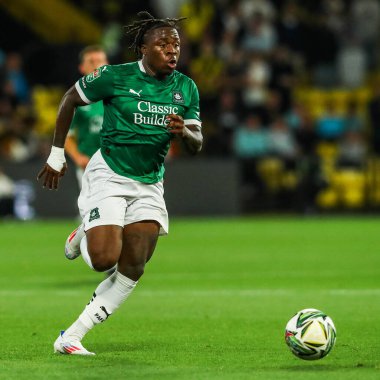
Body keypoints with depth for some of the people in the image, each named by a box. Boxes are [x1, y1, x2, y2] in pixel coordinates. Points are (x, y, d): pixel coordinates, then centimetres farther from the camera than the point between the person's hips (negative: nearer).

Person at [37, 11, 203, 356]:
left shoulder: (186, 88, 2)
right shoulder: (116, 76, -11)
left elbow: (197, 145, 2)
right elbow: (70, 100, 3)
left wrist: (183, 131, -22)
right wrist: (57, 155, 5)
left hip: (149, 184, 5)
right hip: (109, 175, -5)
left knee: (132, 271, -5)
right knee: (104, 260, -19)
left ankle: (70, 338, 3)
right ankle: (84, 236, 19)